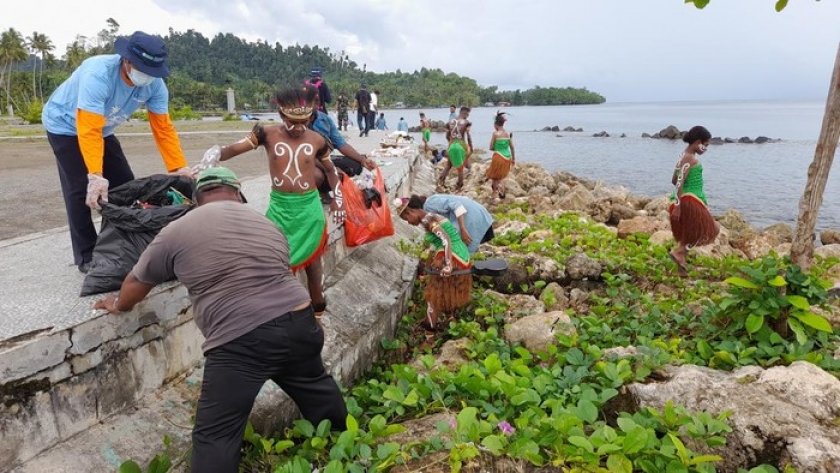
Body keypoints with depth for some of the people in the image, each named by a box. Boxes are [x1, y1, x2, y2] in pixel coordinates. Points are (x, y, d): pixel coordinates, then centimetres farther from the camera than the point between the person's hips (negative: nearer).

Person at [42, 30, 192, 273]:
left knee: (125, 185, 2)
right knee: (81, 190, -14)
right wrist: (95, 176, -49)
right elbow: (88, 130, -42)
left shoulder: (155, 85, -22)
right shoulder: (97, 74, -38)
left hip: (102, 129, 6)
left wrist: (180, 168, -26)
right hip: (65, 125, -6)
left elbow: (163, 128, -18)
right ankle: (87, 257, -2)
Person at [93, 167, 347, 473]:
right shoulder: (267, 224, 18)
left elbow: (137, 282, 19)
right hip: (297, 321, 6)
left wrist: (118, 305, 40)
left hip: (240, 341, -5)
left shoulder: (177, 231, 6)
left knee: (215, 435, 6)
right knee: (316, 388, 28)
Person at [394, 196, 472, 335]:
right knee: (449, 295, 23)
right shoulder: (432, 218, 17)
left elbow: (446, 239, -23)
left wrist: (448, 265, -30)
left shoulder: (427, 220, -11)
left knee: (434, 296, 2)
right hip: (460, 258, 9)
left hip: (452, 260, -9)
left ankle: (429, 334, 7)